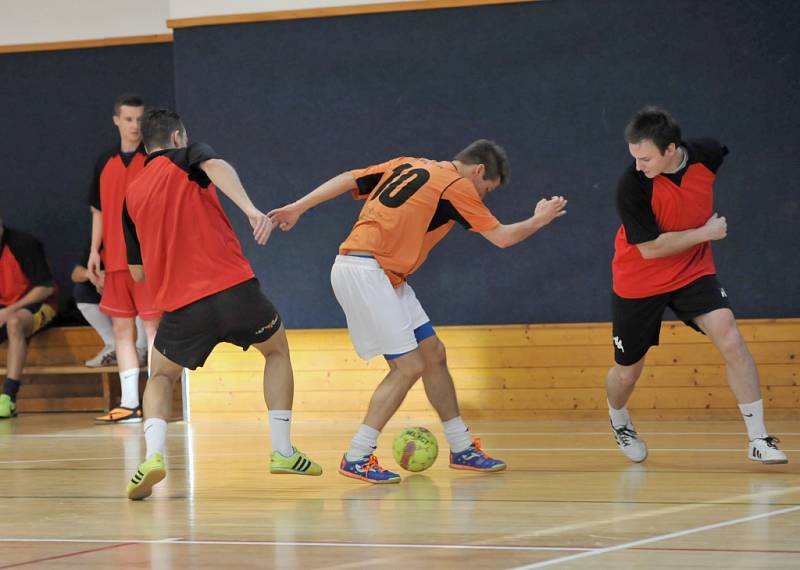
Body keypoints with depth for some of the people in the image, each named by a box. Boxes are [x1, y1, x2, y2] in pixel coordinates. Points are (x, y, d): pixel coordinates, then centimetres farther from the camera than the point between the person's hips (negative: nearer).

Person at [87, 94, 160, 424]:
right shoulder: (105, 163, 12)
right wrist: (95, 251, 10)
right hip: (116, 260, 5)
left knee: (153, 326, -6)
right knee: (121, 329, 6)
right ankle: (129, 404, 9)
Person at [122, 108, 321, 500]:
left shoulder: (132, 196, 18)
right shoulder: (187, 157, 8)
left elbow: (137, 272, 22)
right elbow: (216, 167, -19)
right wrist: (251, 210, -33)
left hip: (182, 306, 2)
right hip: (234, 289, -2)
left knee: (161, 377, 24)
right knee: (277, 350, 25)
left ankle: (153, 454, -4)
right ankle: (282, 451, 16)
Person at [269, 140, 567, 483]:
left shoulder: (408, 166, 16)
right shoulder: (457, 185, -6)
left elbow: (348, 179, 11)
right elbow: (502, 237, -4)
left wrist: (298, 208, 12)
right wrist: (539, 220, 13)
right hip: (365, 271, -9)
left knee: (433, 354, 12)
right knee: (409, 366, -10)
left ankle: (462, 448, 20)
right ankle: (356, 459, -8)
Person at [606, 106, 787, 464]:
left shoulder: (708, 154, -15)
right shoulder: (631, 186, -27)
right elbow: (650, 248, -25)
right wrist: (707, 233, -20)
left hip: (693, 272, 2)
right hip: (638, 284, -2)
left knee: (731, 340, -20)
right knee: (627, 373, 11)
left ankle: (758, 439, -13)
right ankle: (618, 421, 48)